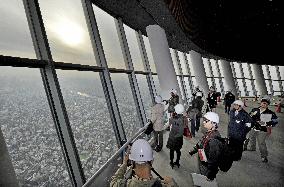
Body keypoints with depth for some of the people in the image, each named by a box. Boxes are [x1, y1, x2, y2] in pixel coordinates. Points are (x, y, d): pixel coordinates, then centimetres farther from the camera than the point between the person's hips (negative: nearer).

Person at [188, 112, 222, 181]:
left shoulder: (214, 139, -33)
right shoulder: (208, 133, -6)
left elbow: (213, 159, -29)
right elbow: (201, 144, 11)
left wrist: (210, 176, -22)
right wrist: (193, 150, 22)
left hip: (207, 168, -7)